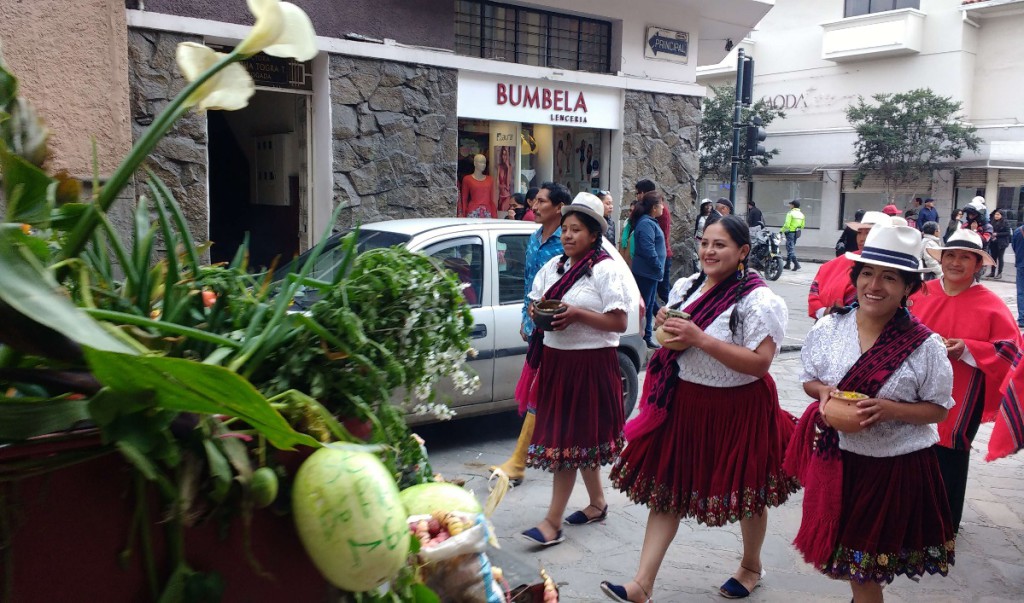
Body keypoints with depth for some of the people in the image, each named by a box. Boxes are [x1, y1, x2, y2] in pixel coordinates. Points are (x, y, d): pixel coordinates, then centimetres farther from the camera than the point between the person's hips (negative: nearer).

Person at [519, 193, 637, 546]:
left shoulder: (606, 270, -9)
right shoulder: (554, 266, 12)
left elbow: (619, 323, -13)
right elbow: (537, 302, 19)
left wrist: (578, 314, -23)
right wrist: (537, 311, -5)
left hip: (590, 362, -7)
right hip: (555, 358, 7)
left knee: (567, 439, -5)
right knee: (583, 437, 16)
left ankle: (553, 522, 0)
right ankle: (597, 503, 33)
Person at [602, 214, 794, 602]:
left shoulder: (758, 301, -16)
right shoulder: (686, 287, 6)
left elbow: (759, 363, -23)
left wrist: (700, 339, -26)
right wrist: (663, 325, -3)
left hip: (736, 409, -5)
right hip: (682, 402, 6)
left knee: (746, 493, 15)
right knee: (665, 490, 5)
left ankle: (751, 566, 42)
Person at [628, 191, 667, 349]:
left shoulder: (649, 222, 14)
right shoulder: (646, 224, -18)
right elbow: (648, 250, -24)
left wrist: (659, 268, 15)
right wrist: (659, 267, -16)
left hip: (650, 272, 10)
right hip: (646, 272, -10)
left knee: (649, 304, 15)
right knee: (644, 305, -4)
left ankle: (647, 336, 22)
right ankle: (644, 336, 2)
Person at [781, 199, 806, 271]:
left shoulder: (790, 213, -14)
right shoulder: (801, 214, 10)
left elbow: (787, 225, -19)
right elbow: (802, 226, 13)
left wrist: (782, 231, -8)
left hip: (790, 232, -8)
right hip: (797, 233, 8)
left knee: (791, 249, -8)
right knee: (790, 248, 18)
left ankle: (796, 264, -19)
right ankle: (788, 264, 24)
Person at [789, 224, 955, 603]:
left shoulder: (924, 345, -13)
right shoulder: (829, 328, -5)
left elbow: (939, 409, -6)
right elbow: (809, 379, 8)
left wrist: (890, 409, -23)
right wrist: (824, 392, -14)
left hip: (896, 466, -3)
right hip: (836, 457, 3)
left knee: (864, 567, 10)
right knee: (837, 552, 17)